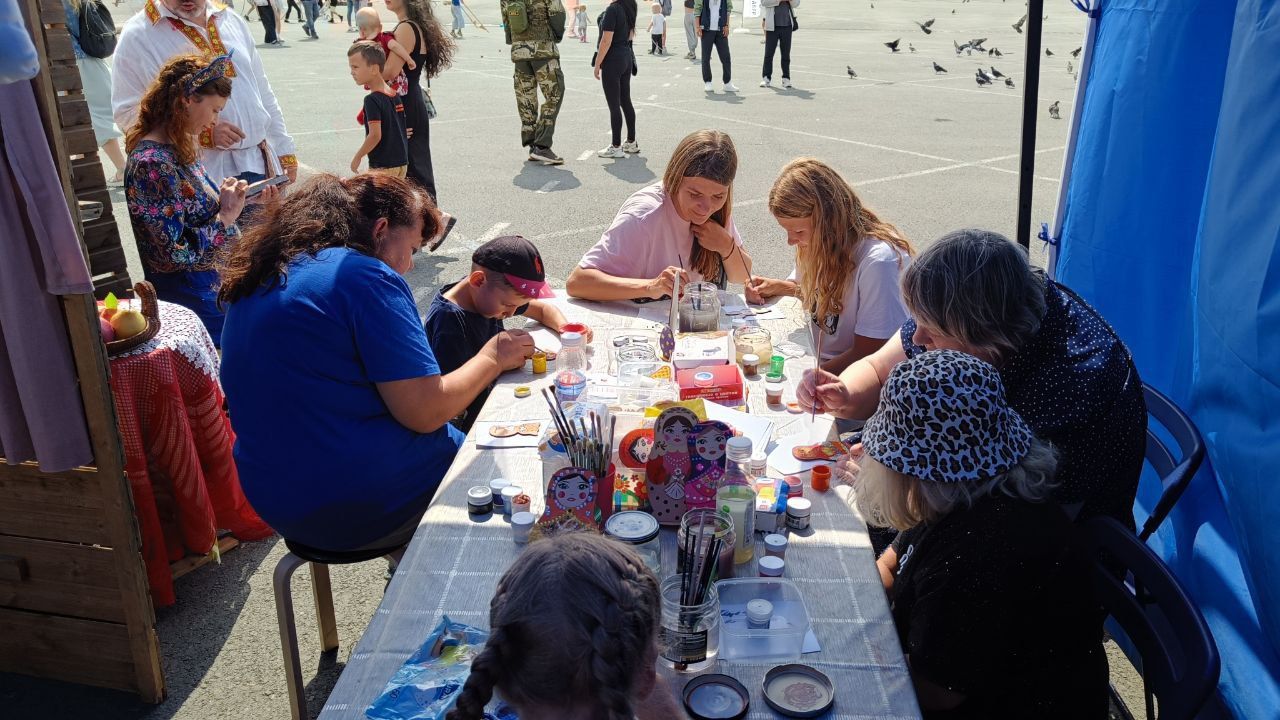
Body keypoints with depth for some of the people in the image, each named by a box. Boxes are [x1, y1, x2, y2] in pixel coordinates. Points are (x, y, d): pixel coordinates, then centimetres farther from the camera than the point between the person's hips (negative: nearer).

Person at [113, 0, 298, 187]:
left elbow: (263, 92, 17)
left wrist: (284, 149, 14)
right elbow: (126, 112, -11)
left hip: (259, 164, 5)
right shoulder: (136, 36, -5)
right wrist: (202, 133, -19)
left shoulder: (231, 19, 12)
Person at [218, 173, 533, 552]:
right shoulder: (366, 277, -17)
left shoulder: (256, 279, 8)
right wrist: (492, 358, -4)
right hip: (360, 505, -8)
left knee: (457, 439, 25)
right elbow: (426, 412, -20)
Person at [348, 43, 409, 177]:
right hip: (402, 162, 8)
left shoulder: (372, 100, -18)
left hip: (382, 167, -8)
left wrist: (357, 157, -13)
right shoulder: (395, 95, 7)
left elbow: (375, 135, -23)